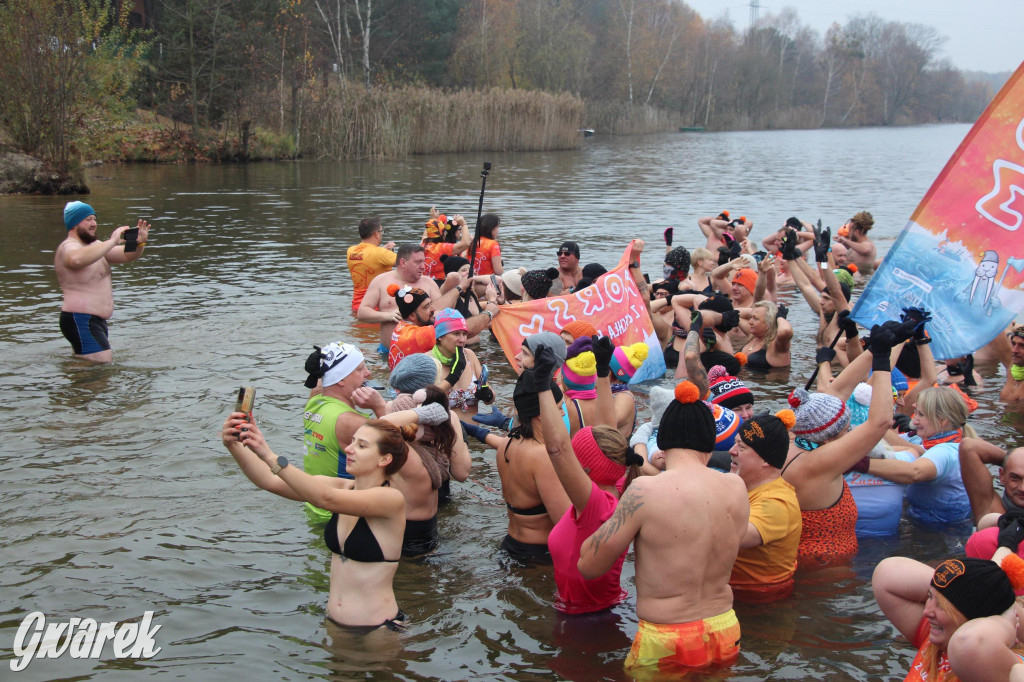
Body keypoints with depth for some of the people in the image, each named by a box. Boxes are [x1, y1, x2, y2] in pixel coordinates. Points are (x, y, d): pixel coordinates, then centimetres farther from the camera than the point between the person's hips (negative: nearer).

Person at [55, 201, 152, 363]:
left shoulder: (93, 246, 18)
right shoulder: (68, 248, -13)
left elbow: (128, 255, 14)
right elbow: (78, 259, -39)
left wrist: (139, 243, -9)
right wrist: (112, 241, -34)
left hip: (96, 320, 11)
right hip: (80, 321, -11)